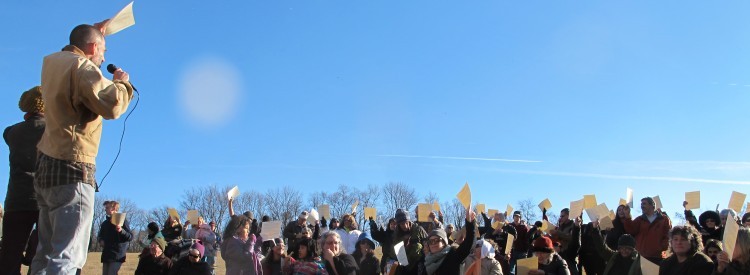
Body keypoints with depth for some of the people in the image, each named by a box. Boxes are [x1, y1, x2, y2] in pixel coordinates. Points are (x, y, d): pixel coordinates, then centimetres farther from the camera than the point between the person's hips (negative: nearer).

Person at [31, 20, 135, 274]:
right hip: (72, 167, -9)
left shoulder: (52, 61, 16)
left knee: (46, 253, 12)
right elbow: (111, 105, -22)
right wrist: (122, 83, -4)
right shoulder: (83, 67, -10)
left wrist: (95, 30, 38)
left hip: (46, 165, 9)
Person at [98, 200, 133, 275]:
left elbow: (130, 237, -10)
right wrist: (101, 240, 5)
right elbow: (100, 235, 28)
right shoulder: (105, 223, 15)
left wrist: (121, 230, -27)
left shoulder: (122, 220, -4)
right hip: (106, 254, 7)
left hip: (117, 255, -7)